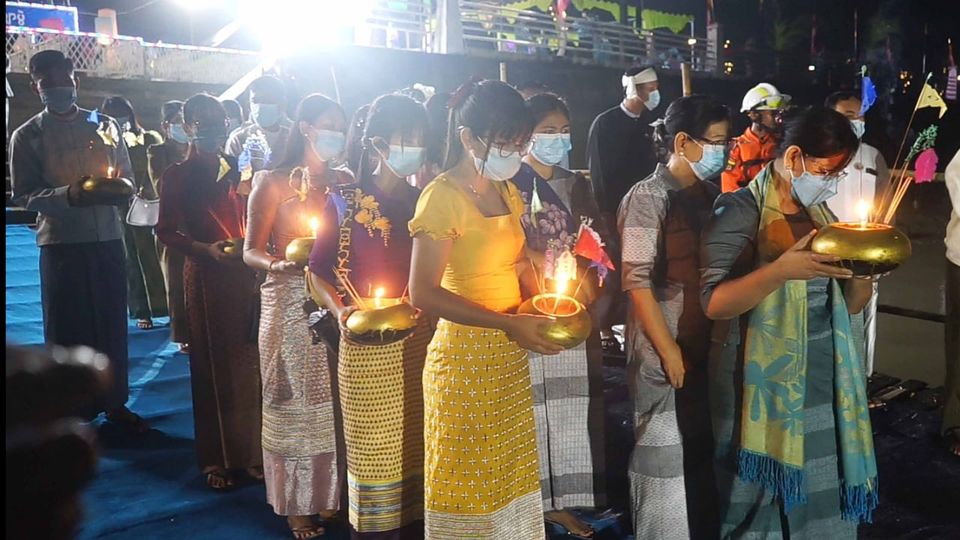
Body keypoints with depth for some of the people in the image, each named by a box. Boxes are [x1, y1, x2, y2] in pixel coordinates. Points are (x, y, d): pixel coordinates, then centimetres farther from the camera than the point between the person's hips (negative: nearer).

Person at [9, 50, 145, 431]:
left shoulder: (104, 125, 8)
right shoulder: (27, 136, 2)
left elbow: (127, 182, 10)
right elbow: (23, 195, -3)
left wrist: (109, 191, -13)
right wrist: (68, 195, -20)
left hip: (108, 239, 2)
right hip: (60, 244, -2)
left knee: (112, 324, 7)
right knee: (66, 329, 5)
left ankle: (115, 403, 21)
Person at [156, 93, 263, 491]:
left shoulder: (237, 170, 10)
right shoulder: (177, 176, 0)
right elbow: (165, 232, -2)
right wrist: (207, 248, -16)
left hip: (245, 275, 3)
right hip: (206, 277, -3)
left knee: (247, 360, 4)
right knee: (214, 362, 4)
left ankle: (250, 450, 17)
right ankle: (217, 457, 16)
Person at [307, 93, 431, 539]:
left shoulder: (422, 202, 7)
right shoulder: (348, 202, -4)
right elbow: (319, 271, 0)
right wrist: (340, 311, -16)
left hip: (418, 343, 4)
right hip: (367, 345, -3)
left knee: (416, 450, 10)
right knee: (373, 453, 5)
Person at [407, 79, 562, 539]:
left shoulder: (506, 192, 8)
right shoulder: (442, 196, -15)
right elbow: (423, 292, -21)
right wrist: (509, 323, -23)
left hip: (511, 356, 7)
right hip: (465, 356, -7)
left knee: (511, 475, 17)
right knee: (467, 481, 8)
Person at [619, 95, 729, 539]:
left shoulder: (710, 192, 8)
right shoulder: (648, 197, -12)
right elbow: (637, 281, -16)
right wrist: (670, 351, -16)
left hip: (708, 345, 7)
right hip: (665, 351, -6)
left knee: (703, 450, 16)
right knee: (665, 453, 5)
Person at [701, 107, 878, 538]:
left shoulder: (820, 214, 11)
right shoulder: (740, 210, -11)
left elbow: (847, 306, 14)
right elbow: (714, 302, -19)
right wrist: (780, 270, -31)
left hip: (824, 381, 6)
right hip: (762, 383, -6)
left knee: (822, 496, 12)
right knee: (762, 499, 6)